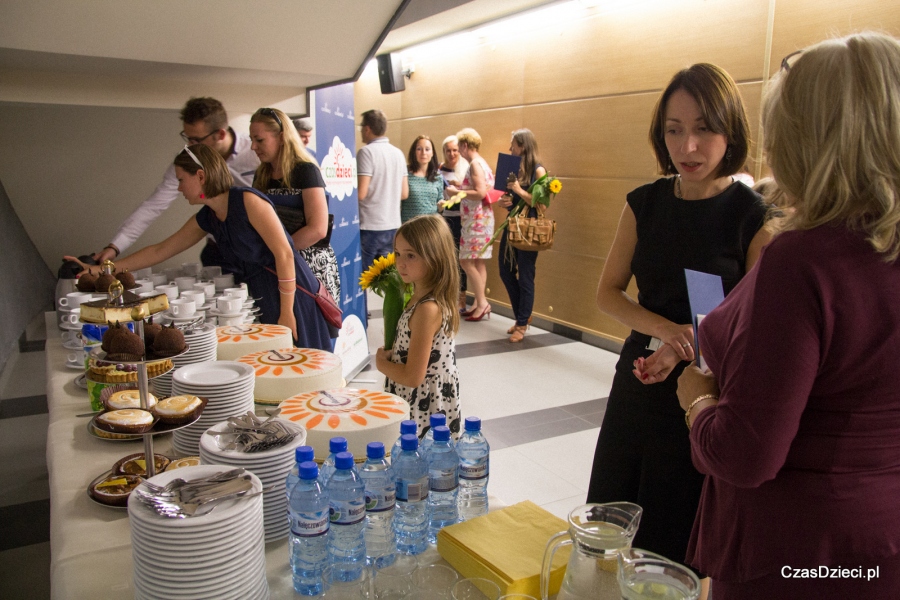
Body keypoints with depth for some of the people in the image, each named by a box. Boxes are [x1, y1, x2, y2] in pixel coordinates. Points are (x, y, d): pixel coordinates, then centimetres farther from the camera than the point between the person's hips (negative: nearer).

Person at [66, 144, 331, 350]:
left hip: (290, 293, -8)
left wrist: (286, 312, -18)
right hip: (262, 298, 8)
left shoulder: (247, 201, -15)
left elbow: (284, 253, -18)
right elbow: (160, 251, 19)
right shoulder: (206, 218, 10)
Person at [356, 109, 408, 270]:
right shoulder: (398, 153, 9)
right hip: (393, 226, 7)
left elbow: (360, 193, -17)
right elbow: (404, 193, 13)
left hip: (370, 227, -7)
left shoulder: (366, 152, -11)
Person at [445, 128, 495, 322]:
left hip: (477, 220, -10)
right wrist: (459, 188, 13)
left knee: (467, 261, -7)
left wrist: (457, 192, -14)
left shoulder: (476, 164, -14)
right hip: (477, 219, 10)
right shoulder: (480, 163, 16)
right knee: (477, 262, 11)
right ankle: (479, 303, 16)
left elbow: (480, 193, -24)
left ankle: (482, 303, -3)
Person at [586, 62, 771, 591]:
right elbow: (608, 292, 1)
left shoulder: (755, 218, -13)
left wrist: (687, 350, -22)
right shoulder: (645, 204, 0)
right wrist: (666, 329, -16)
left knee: (672, 549, 12)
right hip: (637, 384, 5)